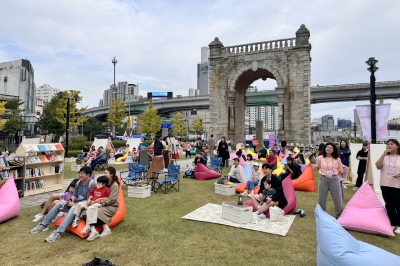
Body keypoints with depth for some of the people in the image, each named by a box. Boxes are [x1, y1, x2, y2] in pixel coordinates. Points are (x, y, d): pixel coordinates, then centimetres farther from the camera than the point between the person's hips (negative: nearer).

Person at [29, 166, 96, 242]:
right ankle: (44, 225, 7)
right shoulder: (78, 183, 9)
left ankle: (59, 232, -41)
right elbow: (74, 195, 14)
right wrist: (70, 201, -9)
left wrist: (75, 204, -20)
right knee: (58, 204, -2)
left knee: (73, 208, -37)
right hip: (75, 203, 9)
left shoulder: (92, 184, -16)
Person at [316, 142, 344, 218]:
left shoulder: (337, 159, -4)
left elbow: (340, 170, 10)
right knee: (321, 198, 11)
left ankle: (339, 214, 27)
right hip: (323, 179, 1)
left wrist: (333, 173, 4)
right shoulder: (320, 158, -5)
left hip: (334, 179, 0)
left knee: (337, 198, 9)